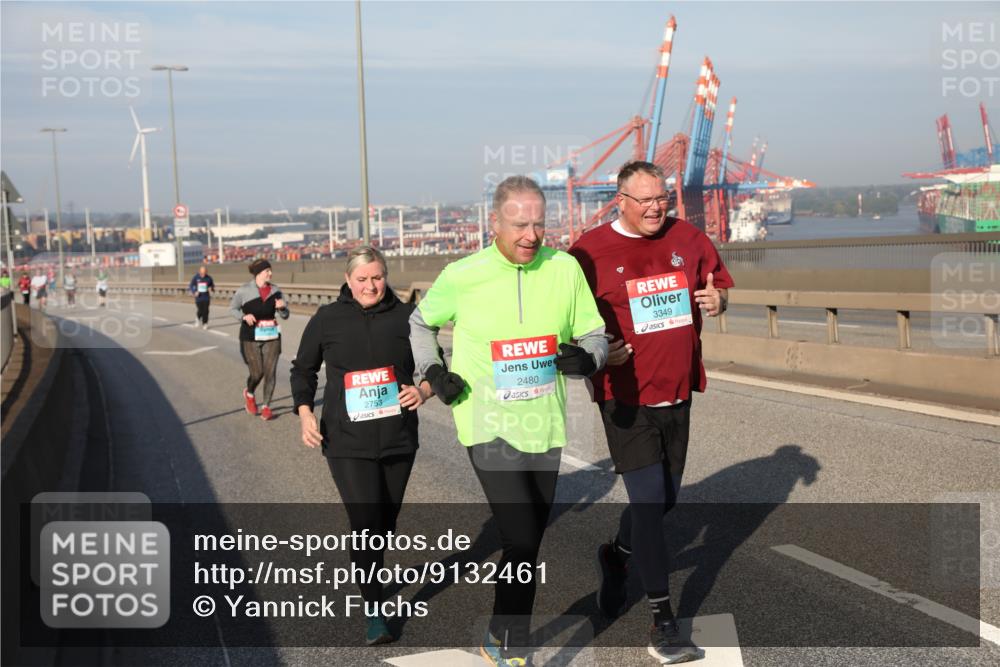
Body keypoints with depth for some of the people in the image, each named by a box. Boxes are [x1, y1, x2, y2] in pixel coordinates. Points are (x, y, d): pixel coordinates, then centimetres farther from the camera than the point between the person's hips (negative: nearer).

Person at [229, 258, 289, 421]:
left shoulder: (275, 290, 2)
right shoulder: (244, 290, -6)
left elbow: (285, 316, 7)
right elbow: (232, 308, 4)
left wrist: (281, 307, -16)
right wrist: (244, 316, -15)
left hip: (272, 337, 3)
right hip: (251, 338, -3)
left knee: (270, 372, -3)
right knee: (257, 373, 0)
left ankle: (266, 407, 8)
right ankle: (249, 394, 33)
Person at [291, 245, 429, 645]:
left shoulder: (406, 316, 0)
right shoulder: (327, 319, 0)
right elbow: (303, 369, 10)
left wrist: (423, 390, -14)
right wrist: (305, 412, -4)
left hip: (398, 439, 2)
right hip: (348, 442, -2)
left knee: (386, 522, 14)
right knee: (366, 523, -11)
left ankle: (371, 579, 39)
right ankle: (373, 610, 3)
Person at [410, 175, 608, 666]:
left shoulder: (565, 268, -5)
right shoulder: (461, 277, -9)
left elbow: (595, 335, 3)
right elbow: (421, 322, 10)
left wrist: (587, 358, -19)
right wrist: (433, 371, -4)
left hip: (544, 428, 4)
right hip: (489, 428, -4)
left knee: (527, 544, 17)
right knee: (521, 541, -13)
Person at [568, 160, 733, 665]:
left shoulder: (689, 239, 4)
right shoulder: (591, 251, -8)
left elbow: (717, 285, 17)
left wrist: (717, 300, -6)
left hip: (677, 394, 5)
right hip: (625, 398, -5)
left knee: (664, 499, 17)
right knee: (648, 501, -10)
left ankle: (615, 556, 46)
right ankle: (662, 620, 1)